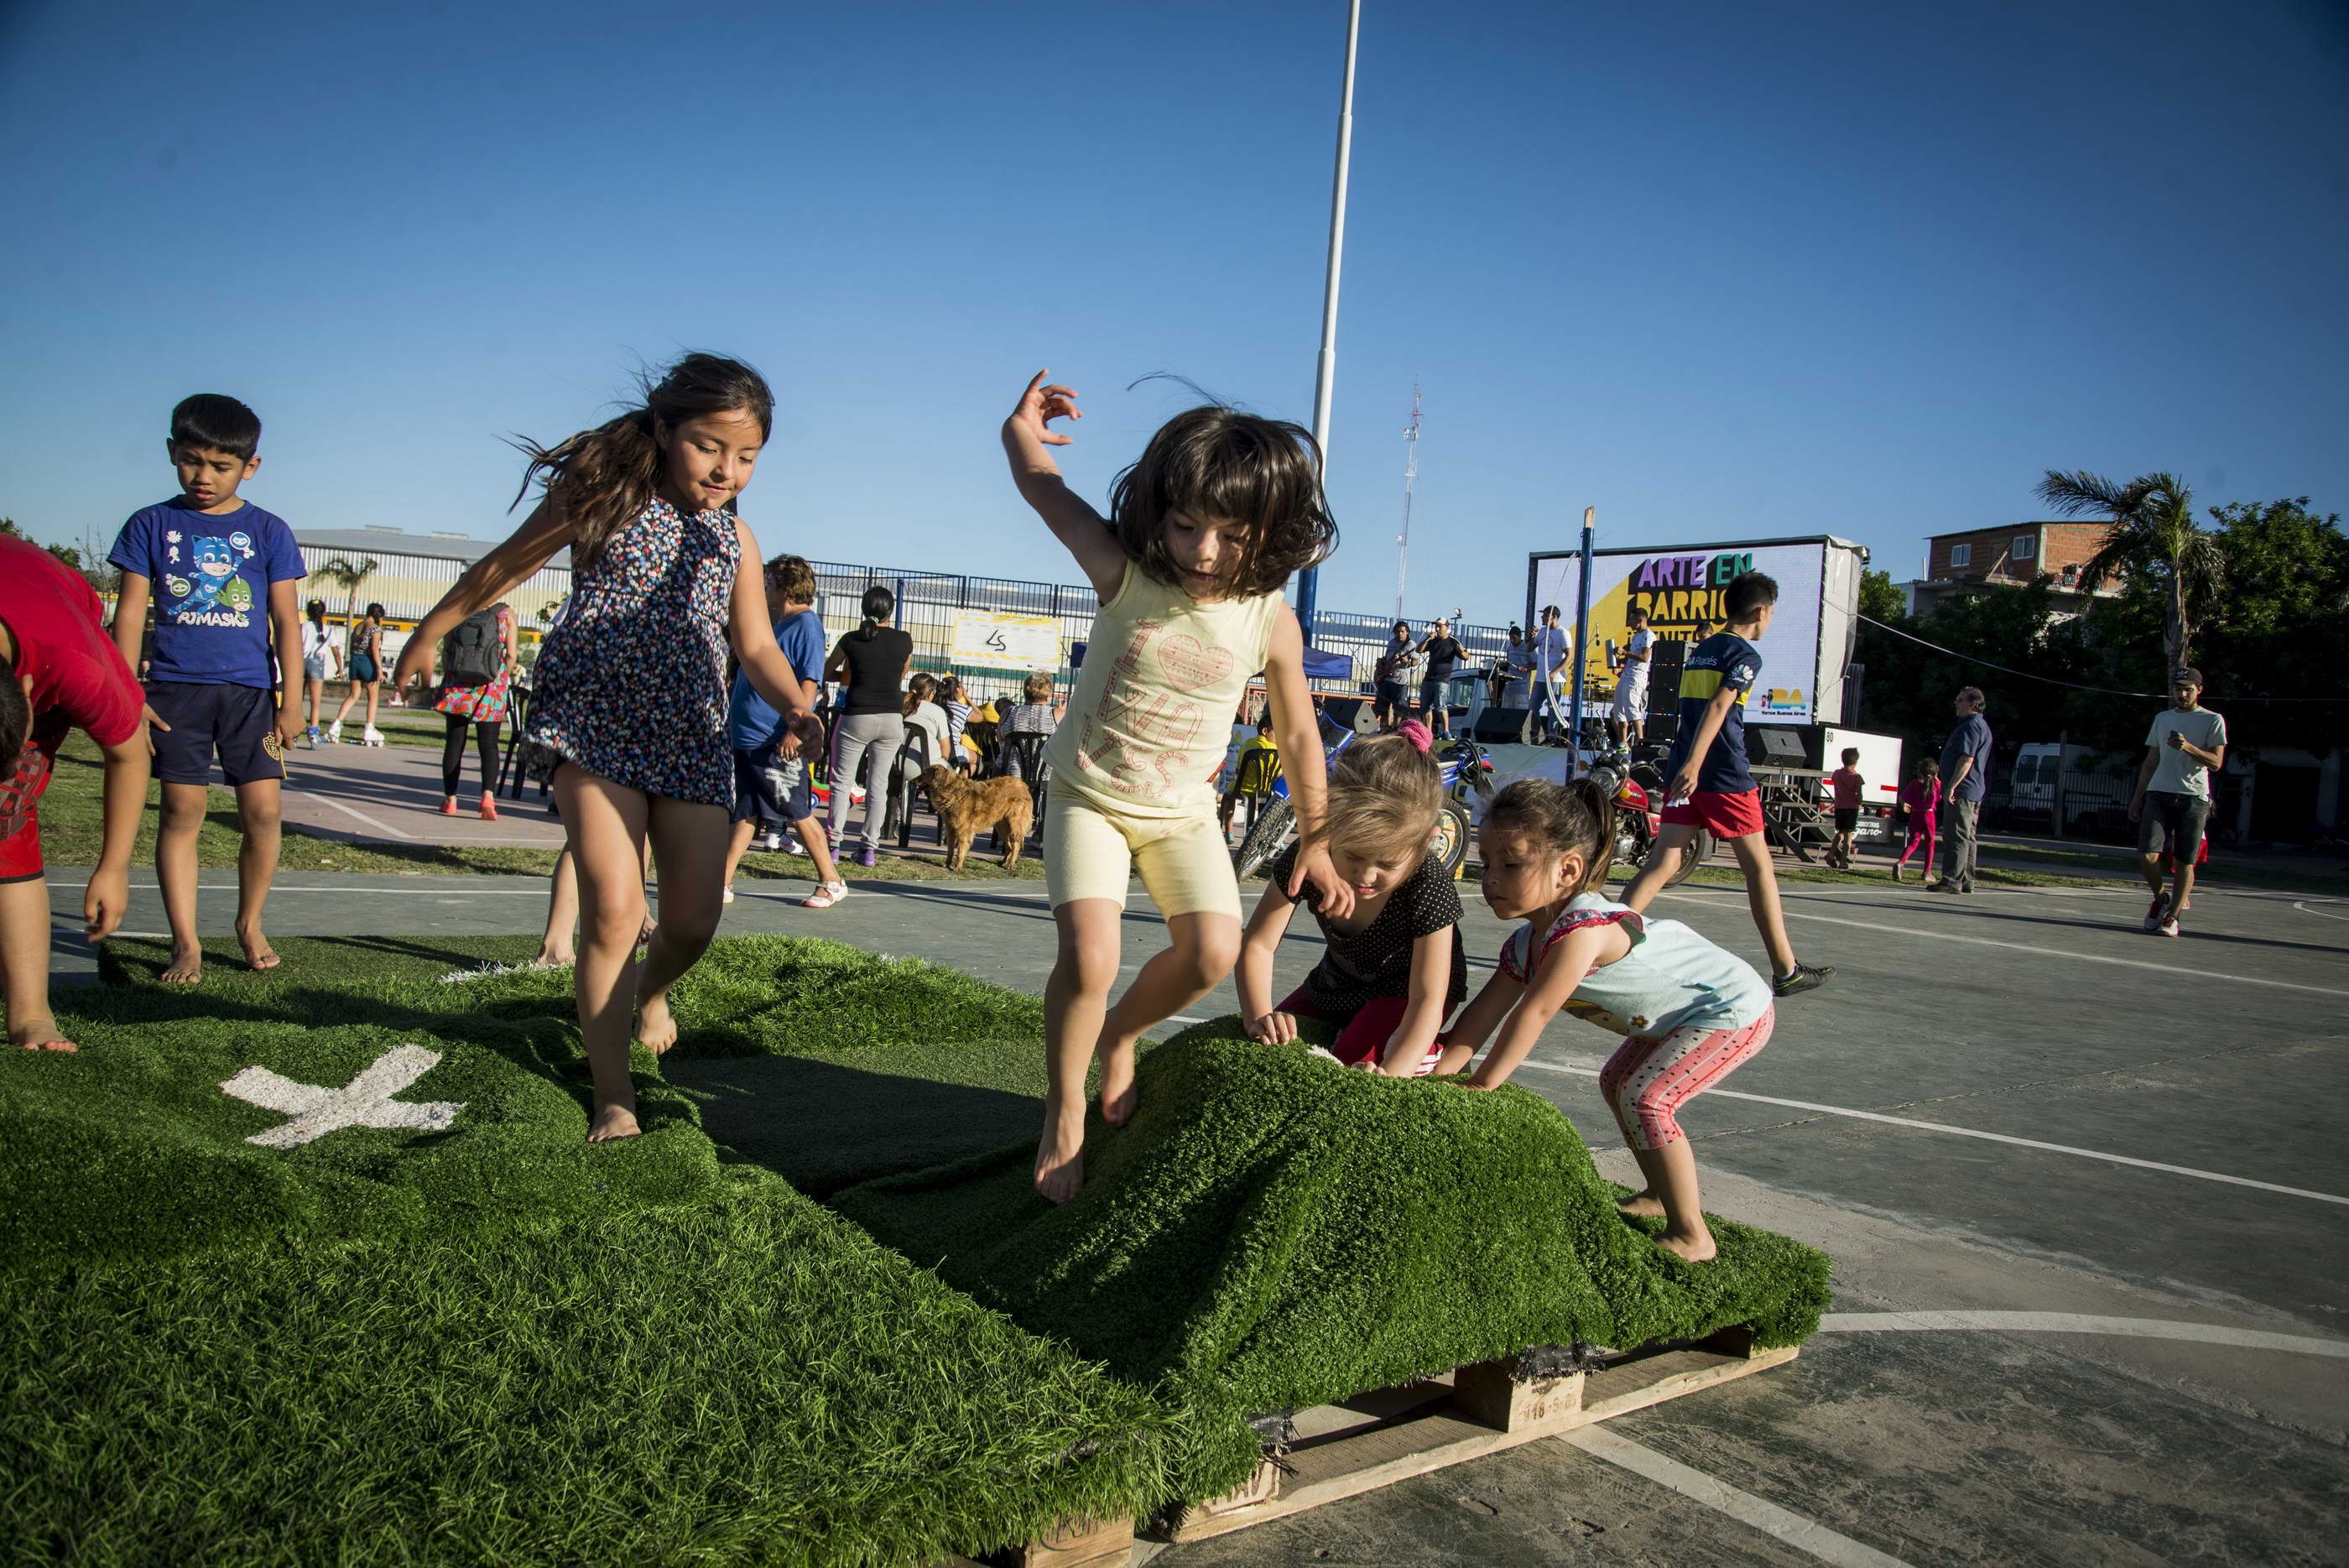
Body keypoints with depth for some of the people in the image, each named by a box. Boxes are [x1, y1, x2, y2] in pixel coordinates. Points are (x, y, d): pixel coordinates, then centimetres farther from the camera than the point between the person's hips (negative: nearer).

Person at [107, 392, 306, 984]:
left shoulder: (268, 531, 6)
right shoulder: (151, 525, 7)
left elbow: (286, 620, 5)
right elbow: (129, 613, 6)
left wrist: (291, 700, 0)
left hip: (250, 690, 0)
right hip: (175, 687, 0)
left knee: (263, 809, -4)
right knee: (181, 810, -1)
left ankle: (250, 923, 16)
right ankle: (185, 942, 5)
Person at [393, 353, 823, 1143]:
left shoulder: (734, 537, 10)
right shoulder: (601, 498, -1)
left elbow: (757, 646, 11)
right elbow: (503, 568, 11)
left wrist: (796, 707, -8)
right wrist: (429, 633, 20)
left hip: (693, 739, 4)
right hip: (595, 726, -4)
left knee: (693, 921, 2)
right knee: (613, 909, -14)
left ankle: (649, 989, 39)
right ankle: (612, 1094, 0)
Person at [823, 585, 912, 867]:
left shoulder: (851, 640, -3)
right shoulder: (904, 640, 0)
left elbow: (827, 673, 10)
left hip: (857, 717, -2)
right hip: (892, 718, 2)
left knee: (842, 782, 7)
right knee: (879, 785, 6)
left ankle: (834, 843, 3)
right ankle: (869, 848, 6)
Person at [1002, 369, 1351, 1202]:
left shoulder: (1270, 620, -11)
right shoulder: (1124, 574, -17)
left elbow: (1298, 735, 2)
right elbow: (1040, 480, -5)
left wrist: (1315, 842, 7)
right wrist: (1023, 424, 16)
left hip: (1182, 810, 2)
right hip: (1089, 797, -2)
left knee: (1214, 951, -14)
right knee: (1089, 957, -19)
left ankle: (1119, 1033, 19)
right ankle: (1063, 1117, 7)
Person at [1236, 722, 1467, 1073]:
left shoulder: (1430, 892, -35)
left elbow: (1426, 1002, -36)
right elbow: (1258, 945, -22)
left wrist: (1390, 1074, -51)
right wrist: (1259, 1016, -39)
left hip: (1405, 990, -4)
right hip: (1337, 984, 5)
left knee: (1353, 1063, -29)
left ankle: (1431, 1053, -2)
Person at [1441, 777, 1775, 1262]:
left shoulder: (1583, 929, -37)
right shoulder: (1524, 945, -7)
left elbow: (1534, 1013, -35)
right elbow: (1482, 1016, -8)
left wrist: (1481, 1086, -27)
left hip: (1733, 1010, -10)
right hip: (1677, 1018, 10)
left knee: (1644, 1099, -19)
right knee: (1617, 1084, 19)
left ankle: (1691, 1236, -5)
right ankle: (1664, 1193, 37)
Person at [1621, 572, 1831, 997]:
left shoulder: (1700, 651, 18)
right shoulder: (1746, 655, -6)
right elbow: (1718, 707, -20)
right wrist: (1693, 764, -29)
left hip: (1684, 770, 7)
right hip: (1725, 775, -7)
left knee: (1663, 862, 2)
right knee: (1759, 867, 4)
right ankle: (1786, 970, 12)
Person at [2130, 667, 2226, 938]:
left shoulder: (2213, 721, 5)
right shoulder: (2162, 718, 18)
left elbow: (2216, 762, -5)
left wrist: (2189, 747, -21)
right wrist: (2137, 798, 17)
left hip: (2194, 797, -3)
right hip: (2158, 795, 3)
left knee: (2184, 862, -4)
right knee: (2147, 856, -11)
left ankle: (2172, 916, 4)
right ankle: (2160, 898, 14)